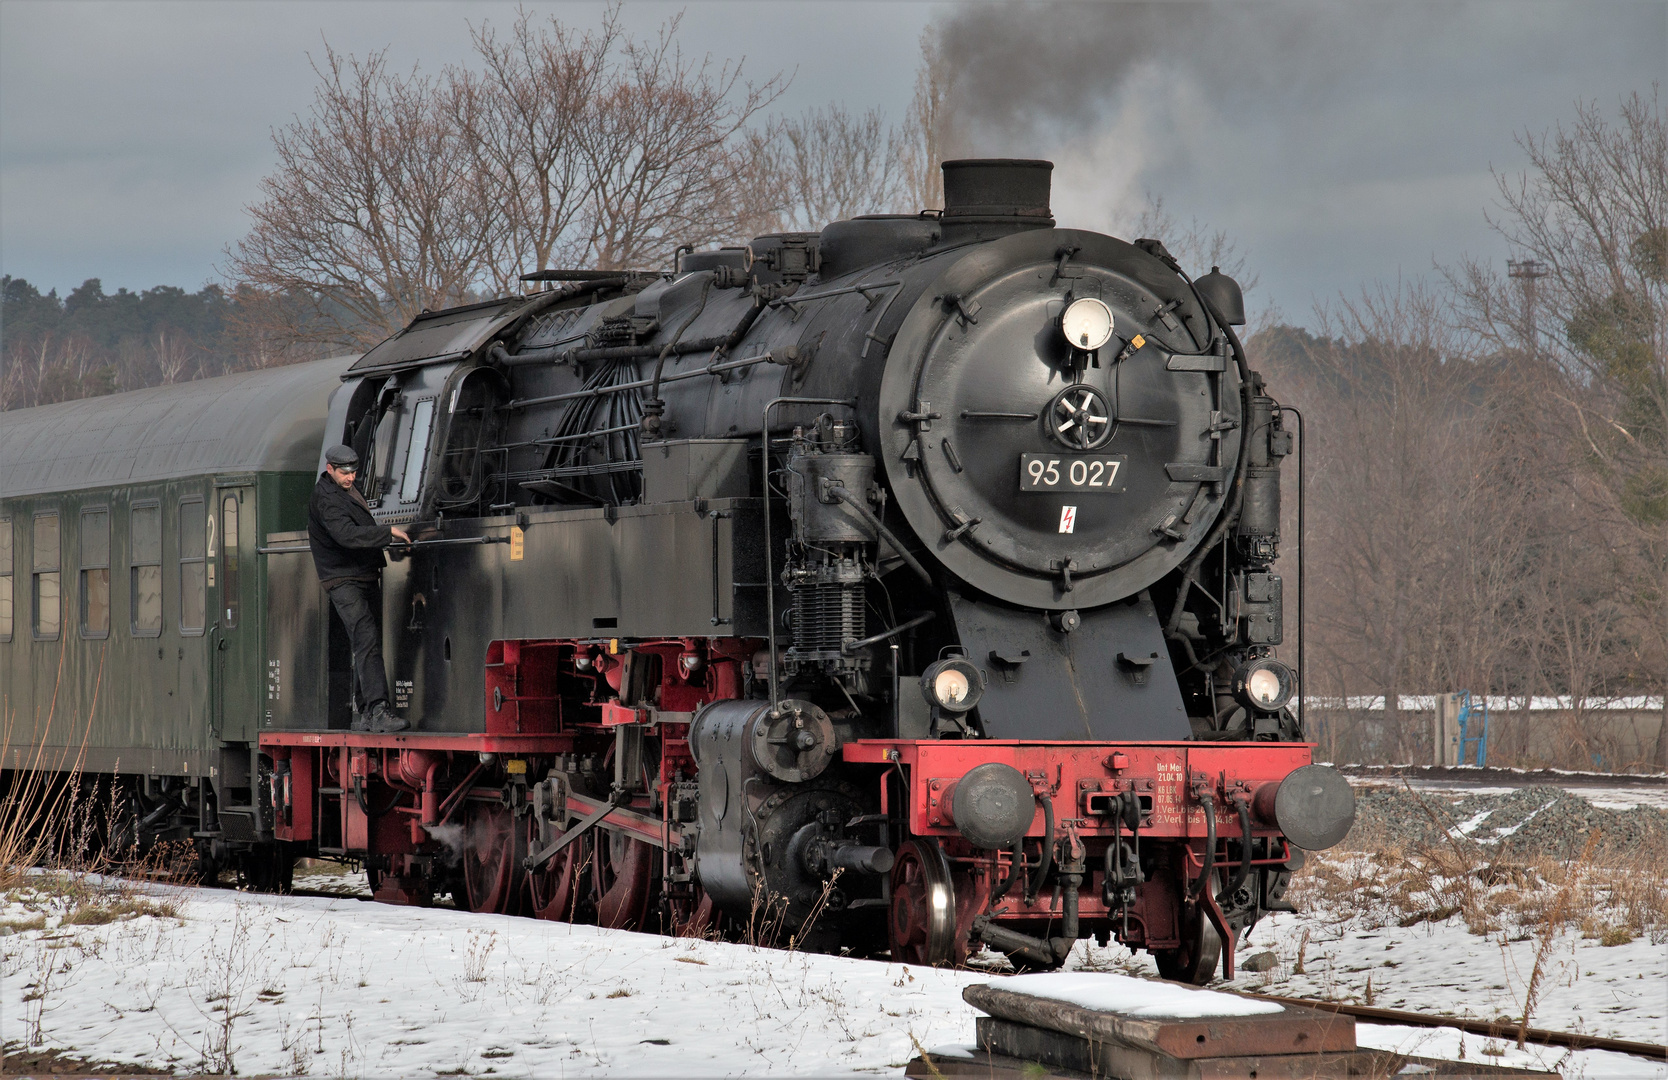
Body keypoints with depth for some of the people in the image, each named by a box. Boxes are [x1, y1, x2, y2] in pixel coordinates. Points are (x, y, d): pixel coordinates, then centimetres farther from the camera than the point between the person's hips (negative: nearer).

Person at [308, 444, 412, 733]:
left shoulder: (346, 490, 16)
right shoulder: (326, 498, -16)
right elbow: (346, 534, -30)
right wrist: (388, 531, -29)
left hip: (366, 577, 10)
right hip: (344, 581, -10)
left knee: (367, 647, 8)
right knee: (367, 642, -20)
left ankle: (364, 715, 11)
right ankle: (378, 712, -28)